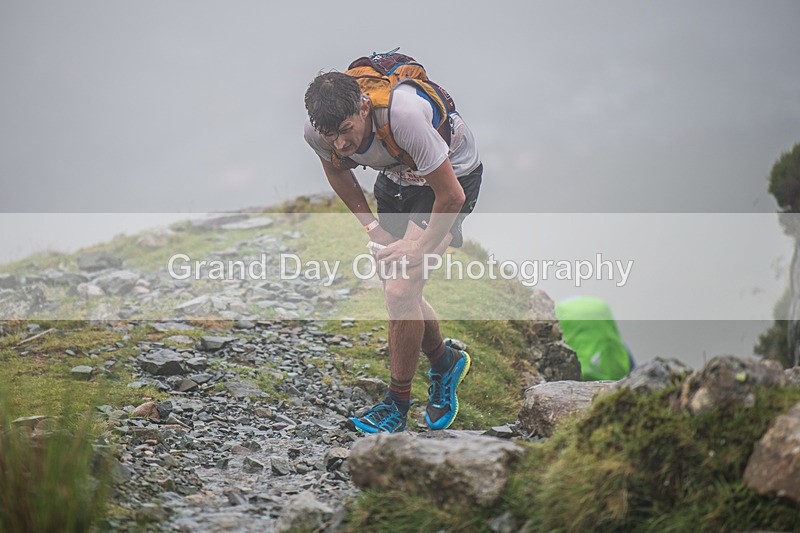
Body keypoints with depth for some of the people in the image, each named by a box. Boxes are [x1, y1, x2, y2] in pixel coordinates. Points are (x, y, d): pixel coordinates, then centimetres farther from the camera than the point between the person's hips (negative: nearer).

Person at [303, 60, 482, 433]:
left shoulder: (403, 113, -41)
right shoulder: (317, 131, -23)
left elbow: (451, 196, -29)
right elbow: (338, 174, 4)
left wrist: (421, 248, -17)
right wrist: (373, 227, -1)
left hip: (451, 175, -6)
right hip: (397, 176, 6)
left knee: (400, 292, -16)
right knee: (397, 292, 8)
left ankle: (397, 404, 1)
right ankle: (445, 361, 36)